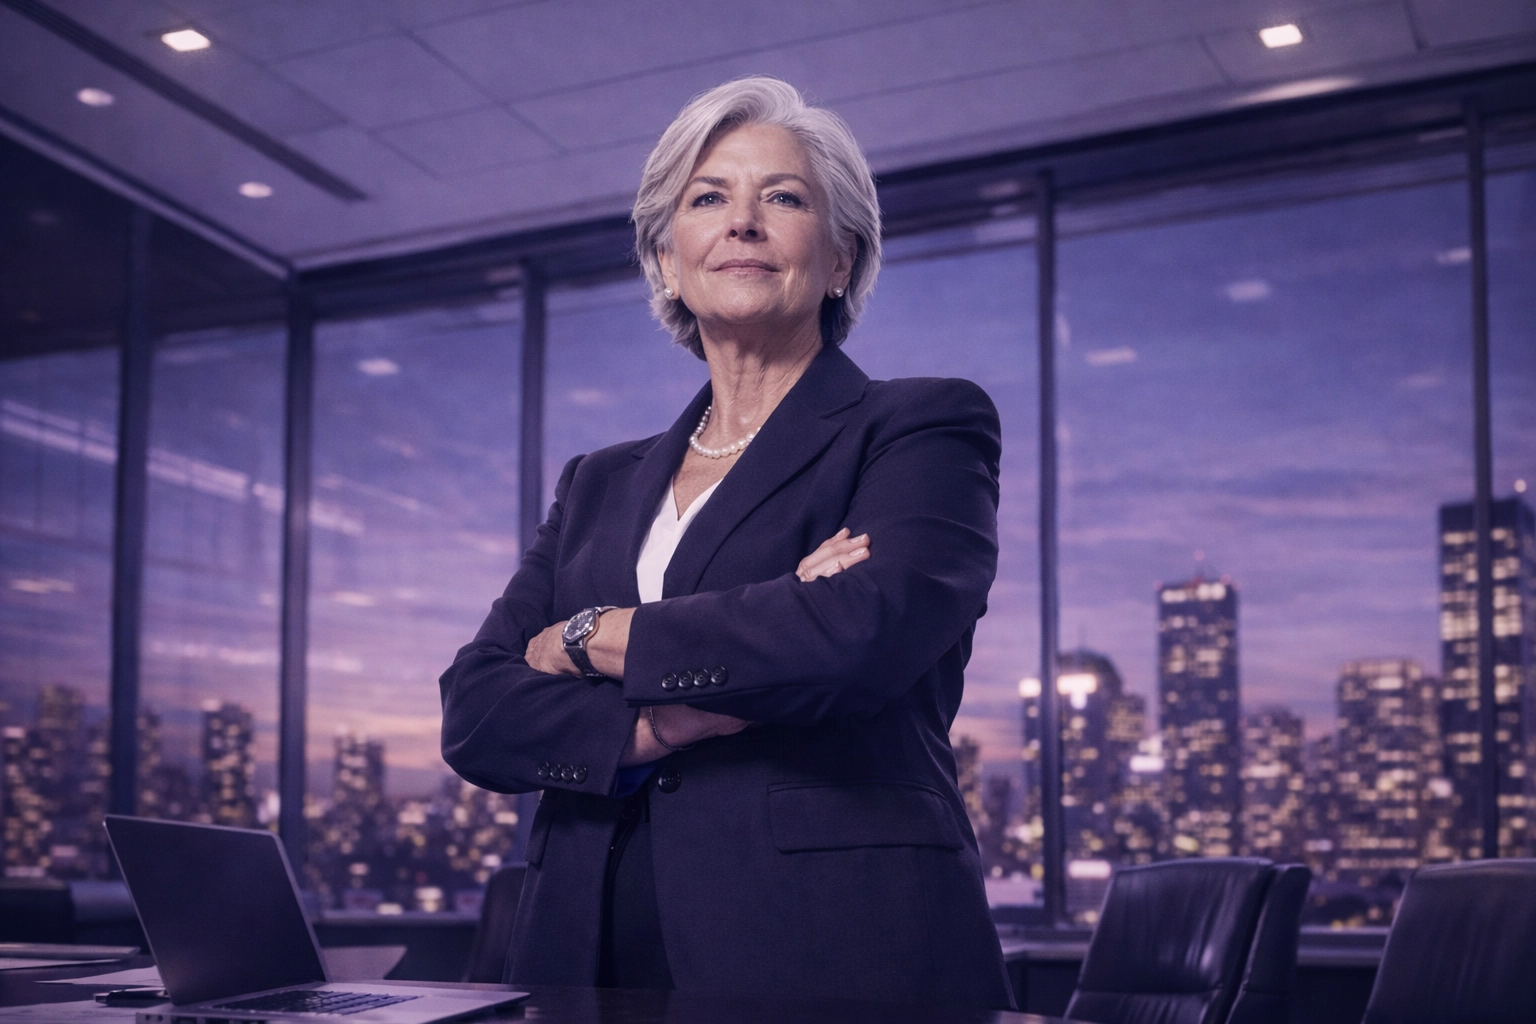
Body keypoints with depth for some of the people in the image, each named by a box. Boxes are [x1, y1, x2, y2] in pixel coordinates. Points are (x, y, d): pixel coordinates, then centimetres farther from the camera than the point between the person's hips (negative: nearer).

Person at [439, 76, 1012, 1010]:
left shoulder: (924, 430, 2)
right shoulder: (602, 485, 15)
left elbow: (860, 631, -18)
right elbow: (474, 712, 5)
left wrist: (591, 639, -5)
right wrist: (662, 721, -14)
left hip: (840, 962, -4)